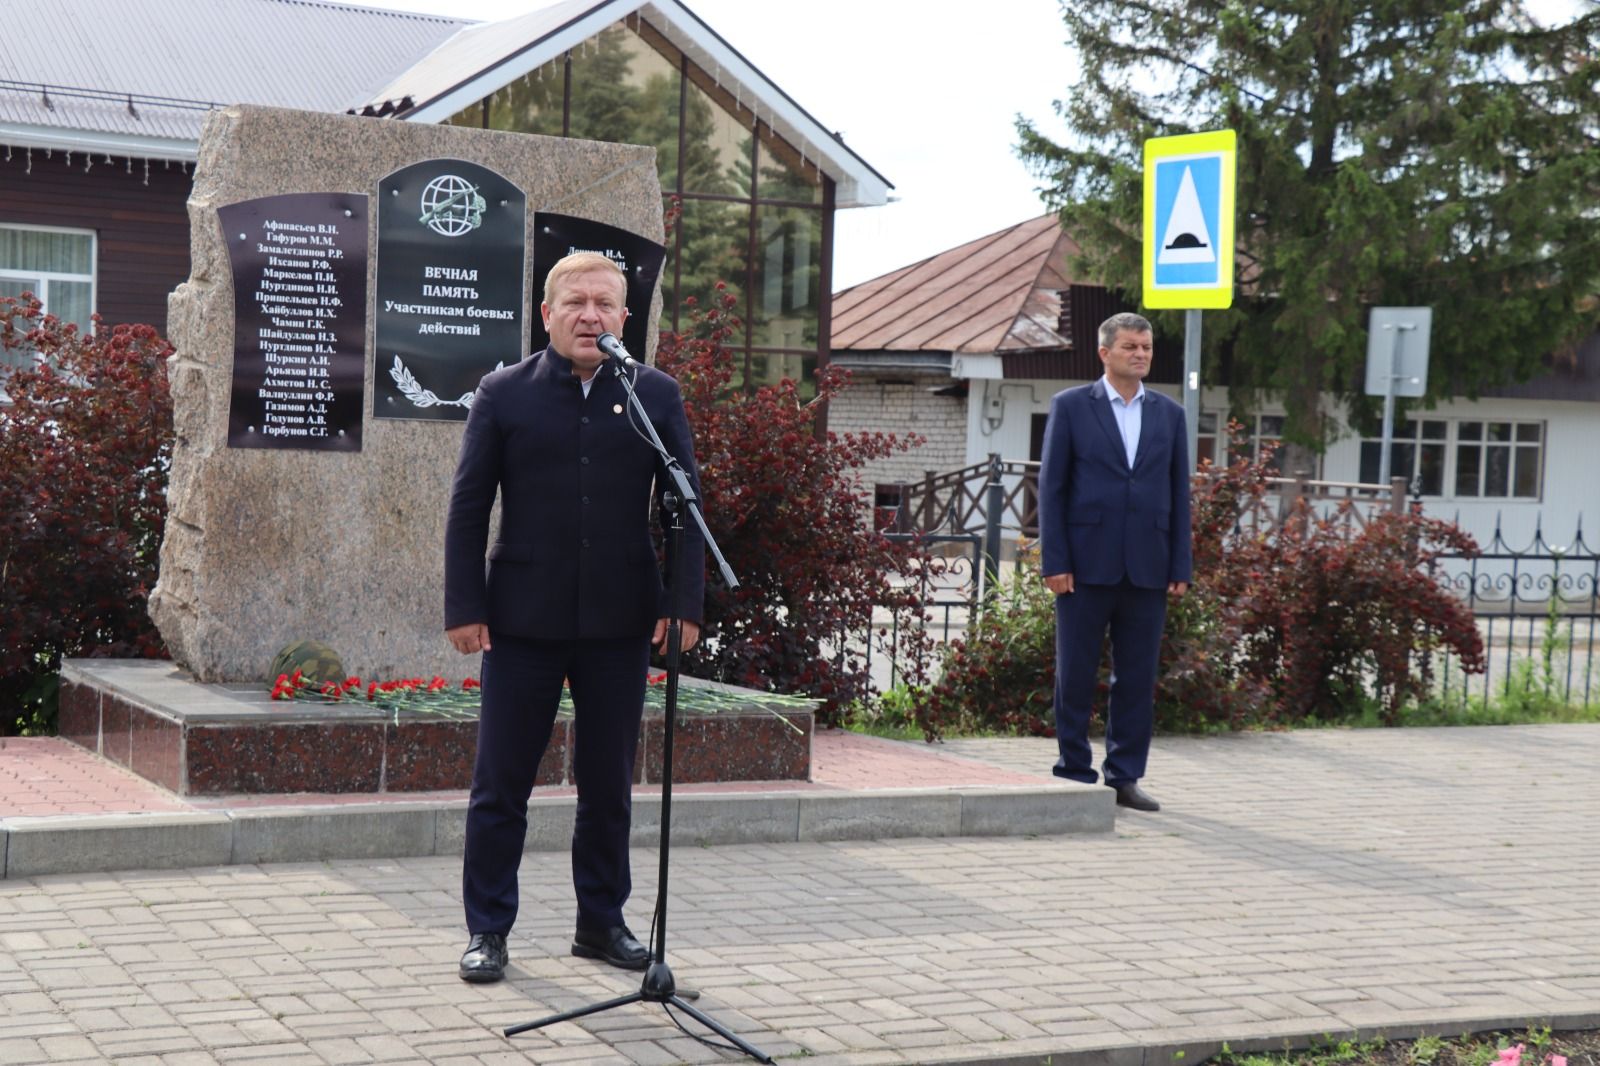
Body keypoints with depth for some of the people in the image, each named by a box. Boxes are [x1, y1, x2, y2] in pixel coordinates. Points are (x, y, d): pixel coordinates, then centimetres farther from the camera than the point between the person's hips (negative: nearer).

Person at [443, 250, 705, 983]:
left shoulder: (656, 397, 5)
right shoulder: (504, 394, 1)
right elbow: (468, 505, 1)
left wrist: (683, 601, -3)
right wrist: (464, 607, -6)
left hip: (619, 622, 2)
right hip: (524, 620, -1)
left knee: (609, 786, 11)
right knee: (501, 784, 4)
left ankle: (602, 922, 24)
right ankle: (487, 929, 15)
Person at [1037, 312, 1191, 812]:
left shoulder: (1169, 414, 11)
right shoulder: (1070, 406, 2)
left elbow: (1179, 493, 10)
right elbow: (1051, 486, -1)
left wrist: (1181, 567, 3)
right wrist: (1054, 561, -8)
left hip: (1147, 567, 3)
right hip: (1086, 564, -3)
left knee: (1138, 678, 5)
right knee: (1075, 676, 3)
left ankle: (1125, 777, 13)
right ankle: (1075, 773, 12)